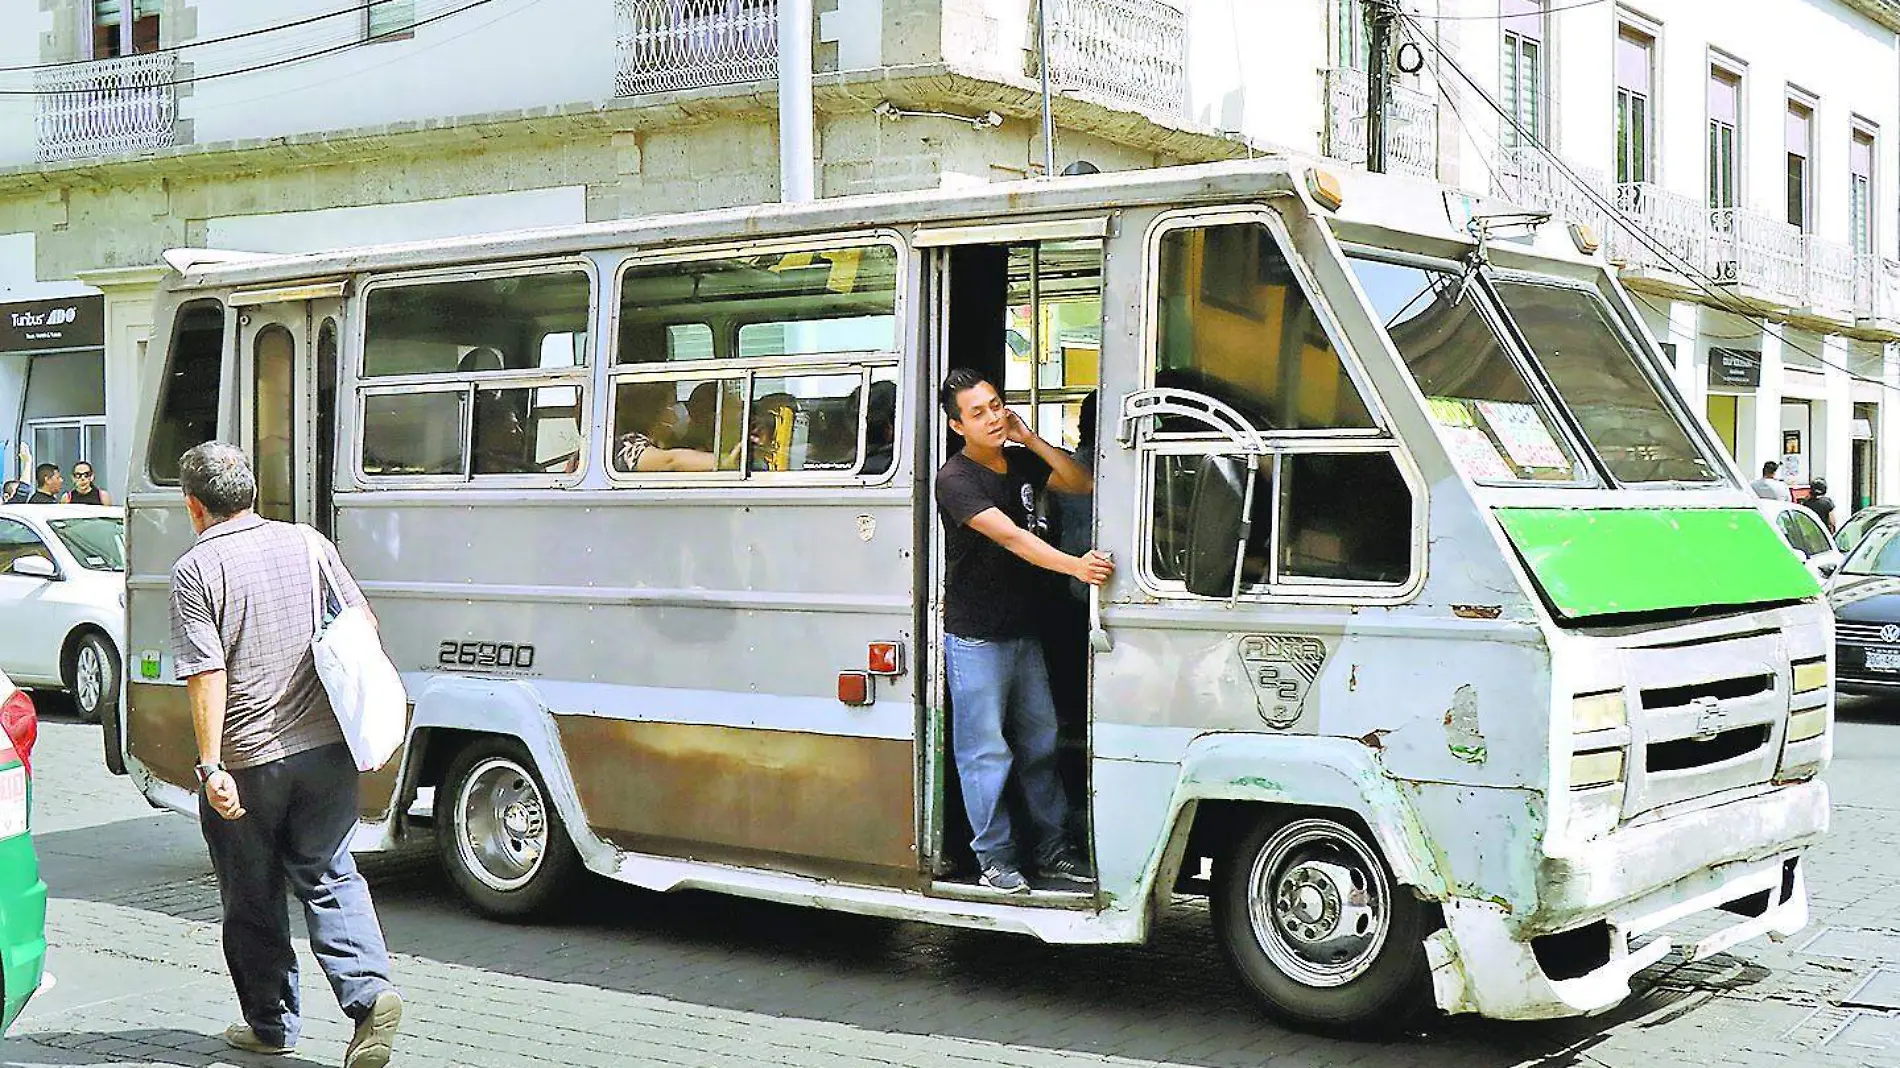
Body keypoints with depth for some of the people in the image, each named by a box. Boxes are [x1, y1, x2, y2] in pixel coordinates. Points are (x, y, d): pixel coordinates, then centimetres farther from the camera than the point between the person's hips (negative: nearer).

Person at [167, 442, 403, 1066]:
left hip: (245, 759, -4)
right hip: (326, 746, 4)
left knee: (253, 897, 12)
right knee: (328, 876, 12)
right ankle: (369, 990, -7)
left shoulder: (195, 570, -9)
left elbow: (207, 675, -16)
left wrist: (211, 765, -16)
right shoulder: (308, 543, 6)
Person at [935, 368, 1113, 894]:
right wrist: (1074, 565, -40)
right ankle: (994, 859, 7)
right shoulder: (955, 479, -17)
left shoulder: (1020, 462, 8)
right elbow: (1009, 536, -29)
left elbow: (1081, 484, 8)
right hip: (974, 637, -7)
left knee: (1040, 742, 12)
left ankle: (1053, 851, 21)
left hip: (1022, 629, 7)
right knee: (986, 751, -2)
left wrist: (1030, 439, -4)